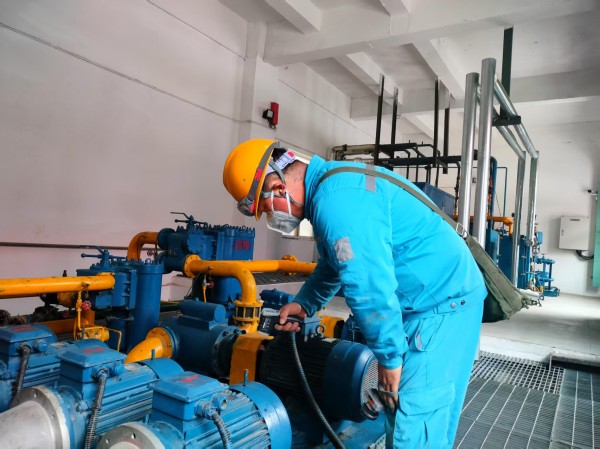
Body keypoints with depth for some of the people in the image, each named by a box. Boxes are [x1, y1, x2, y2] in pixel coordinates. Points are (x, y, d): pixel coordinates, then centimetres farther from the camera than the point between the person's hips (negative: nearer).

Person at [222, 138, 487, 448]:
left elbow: (370, 288, -27)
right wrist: (305, 303, 23)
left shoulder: (336, 201, -25)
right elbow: (334, 264, 24)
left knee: (414, 424, -5)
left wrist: (389, 358, -16)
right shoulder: (330, 184, 10)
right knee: (400, 407, 18)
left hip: (443, 300, -10)